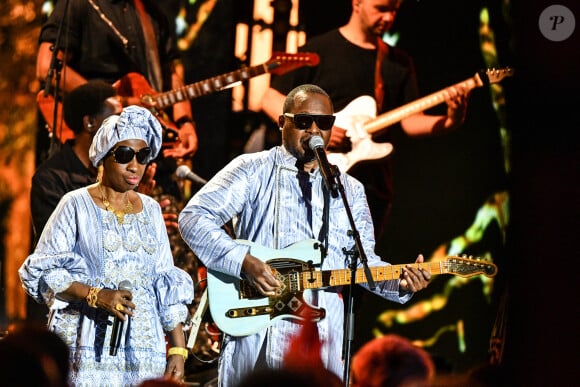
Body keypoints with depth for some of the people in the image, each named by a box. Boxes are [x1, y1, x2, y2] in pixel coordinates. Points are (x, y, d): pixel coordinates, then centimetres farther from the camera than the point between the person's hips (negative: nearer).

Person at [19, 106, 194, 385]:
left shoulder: (150, 210, 14)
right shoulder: (77, 205, 1)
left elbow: (167, 285, 14)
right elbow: (42, 271, -5)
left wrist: (178, 348, 7)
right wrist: (95, 296, -17)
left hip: (144, 346, 4)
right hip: (90, 347, -4)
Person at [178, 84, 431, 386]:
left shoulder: (349, 190, 18)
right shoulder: (252, 171, 3)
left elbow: (363, 261, 17)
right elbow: (193, 218, -5)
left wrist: (399, 283, -4)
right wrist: (244, 261, -17)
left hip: (324, 336, 4)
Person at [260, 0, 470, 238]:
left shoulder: (400, 62, 15)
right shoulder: (319, 49, 2)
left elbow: (410, 120, 9)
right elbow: (271, 100, 0)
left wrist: (450, 121, -11)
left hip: (372, 183, 4)